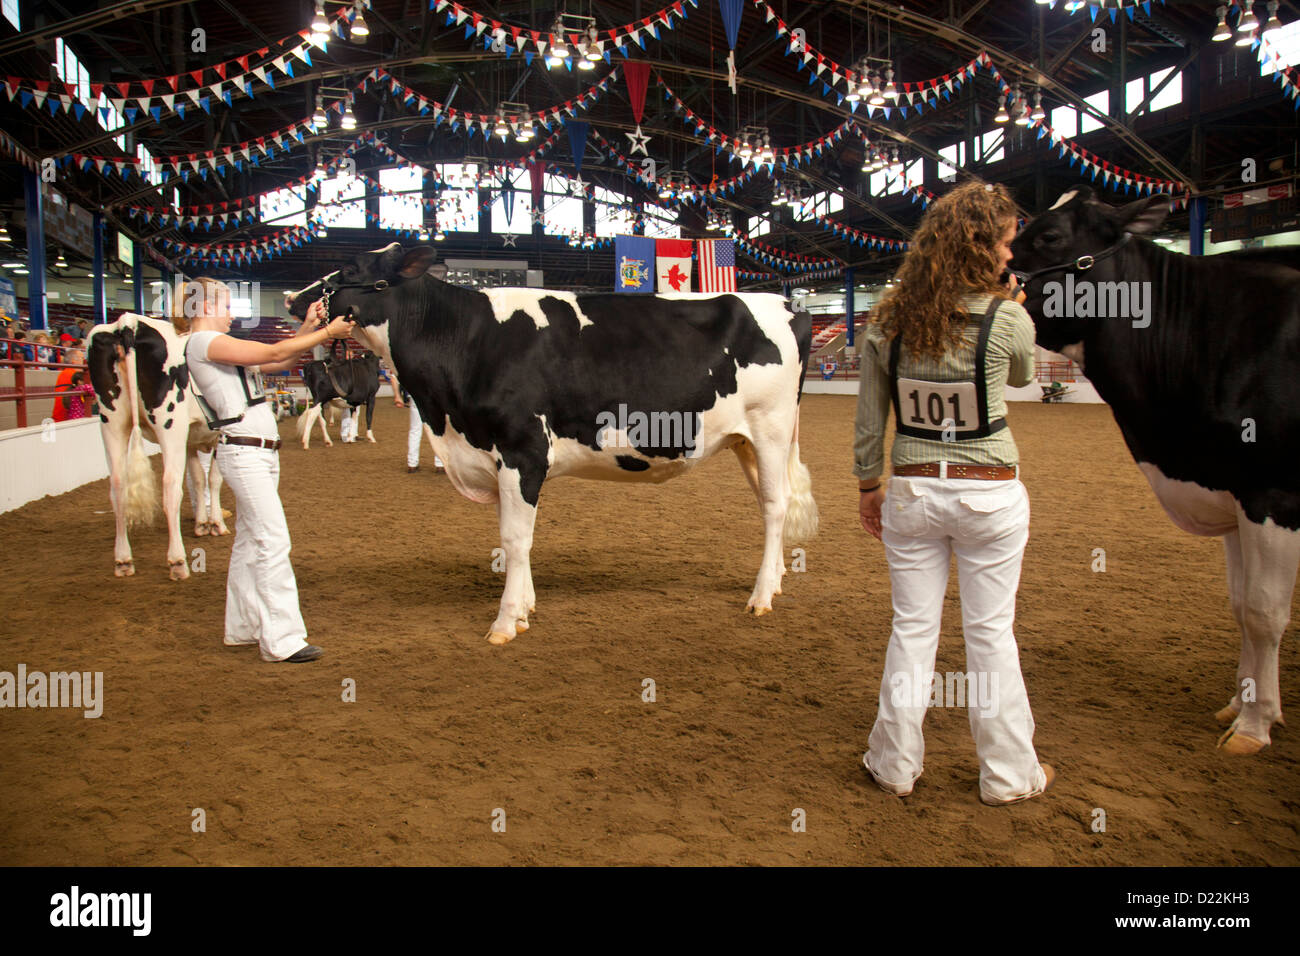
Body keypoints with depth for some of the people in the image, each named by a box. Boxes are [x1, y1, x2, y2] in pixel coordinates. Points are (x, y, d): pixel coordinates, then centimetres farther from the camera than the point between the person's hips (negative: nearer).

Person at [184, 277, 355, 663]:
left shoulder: (221, 347, 19)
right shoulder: (204, 343, -11)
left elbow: (281, 362, 17)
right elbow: (274, 353, -15)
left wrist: (307, 327, 9)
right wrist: (326, 333, -8)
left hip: (260, 453, 10)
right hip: (243, 452, -10)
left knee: (250, 540, 14)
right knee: (273, 541, -12)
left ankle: (242, 627, 22)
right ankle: (281, 640, -11)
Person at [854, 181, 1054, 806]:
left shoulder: (885, 325, -4)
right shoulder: (1008, 321, -12)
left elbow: (869, 425, 2)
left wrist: (868, 487, 13)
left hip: (912, 491, 2)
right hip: (991, 494, -2)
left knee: (912, 629, 13)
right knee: (991, 633, 10)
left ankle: (895, 765, 24)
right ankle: (1007, 774, 25)